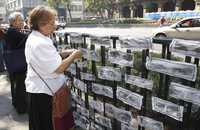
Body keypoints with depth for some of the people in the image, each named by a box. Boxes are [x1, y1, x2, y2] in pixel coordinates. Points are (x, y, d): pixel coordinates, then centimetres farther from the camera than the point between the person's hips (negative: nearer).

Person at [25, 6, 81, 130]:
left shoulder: (34, 38, 5)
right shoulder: (40, 43, -28)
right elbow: (59, 68, -27)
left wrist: (64, 53, 0)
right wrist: (73, 56, -13)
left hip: (39, 88, 10)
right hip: (43, 92, -10)